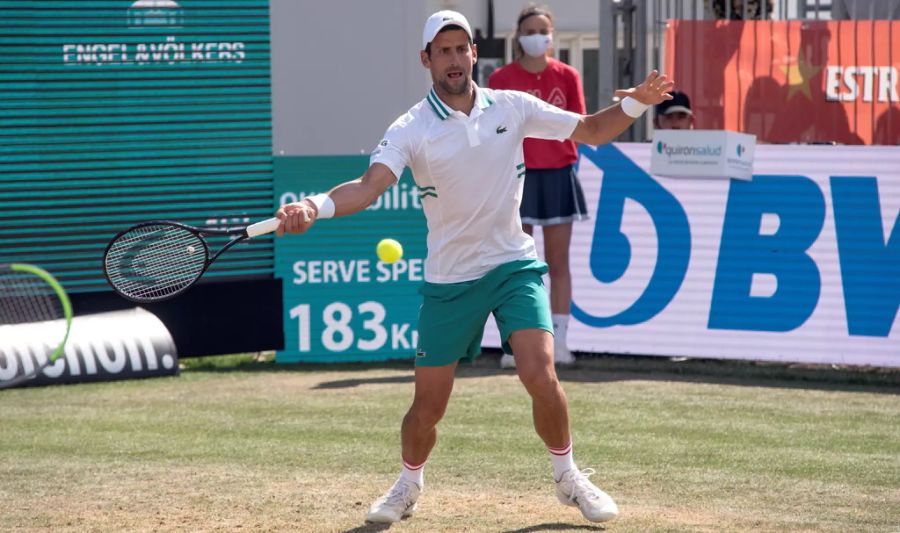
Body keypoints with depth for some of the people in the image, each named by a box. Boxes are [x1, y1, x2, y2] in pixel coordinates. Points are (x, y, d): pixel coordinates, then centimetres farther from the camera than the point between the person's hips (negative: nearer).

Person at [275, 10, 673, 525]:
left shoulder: (511, 108, -1)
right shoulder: (413, 129, -10)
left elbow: (591, 130, 6)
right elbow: (370, 186, -24)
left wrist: (636, 103, -13)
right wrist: (317, 205, -44)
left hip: (514, 264, 1)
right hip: (449, 279, -1)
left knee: (540, 375, -18)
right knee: (428, 407, 2)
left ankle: (569, 477, 6)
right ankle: (409, 485, 32)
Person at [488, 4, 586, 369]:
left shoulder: (566, 76, 4)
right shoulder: (501, 79, 1)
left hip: (558, 174, 2)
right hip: (517, 175, -1)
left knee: (558, 263, 4)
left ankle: (559, 342, 7)